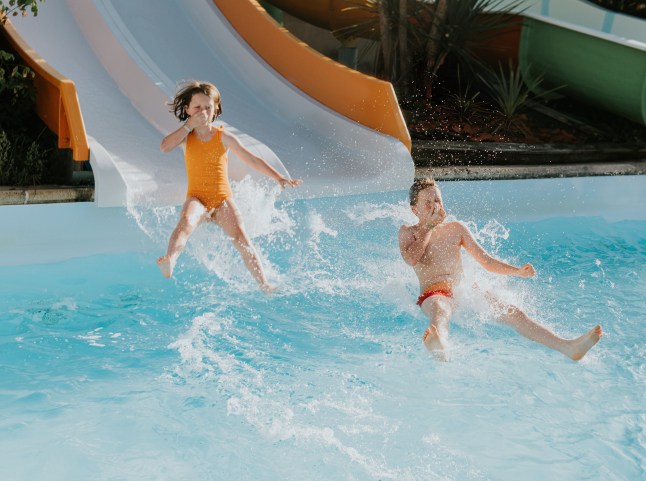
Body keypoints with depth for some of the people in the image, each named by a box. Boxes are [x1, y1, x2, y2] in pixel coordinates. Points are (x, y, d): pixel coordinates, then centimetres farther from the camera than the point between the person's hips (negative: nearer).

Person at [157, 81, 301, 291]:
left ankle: (264, 284, -12)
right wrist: (190, 124, -11)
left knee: (241, 238, -16)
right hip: (197, 198, -1)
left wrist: (279, 178, 2)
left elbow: (252, 159, 7)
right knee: (186, 222, -34)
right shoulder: (186, 136, 6)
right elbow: (165, 146, -15)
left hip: (223, 199, 1)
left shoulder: (223, 137, 5)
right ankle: (169, 261, -56)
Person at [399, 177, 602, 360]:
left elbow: (486, 260, 20)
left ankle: (567, 347, -37)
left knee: (511, 312, -21)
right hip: (434, 293, -4)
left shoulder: (456, 228, 23)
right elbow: (411, 259, -10)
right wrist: (430, 226, 2)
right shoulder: (408, 232, 13)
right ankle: (440, 346, -80)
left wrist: (518, 271, 3)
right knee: (439, 311, -42)